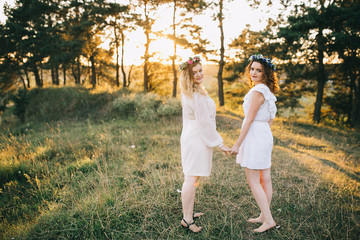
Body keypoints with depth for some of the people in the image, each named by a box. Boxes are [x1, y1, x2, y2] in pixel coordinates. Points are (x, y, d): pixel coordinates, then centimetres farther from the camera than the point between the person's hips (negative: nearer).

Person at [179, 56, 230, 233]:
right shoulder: (197, 95, -20)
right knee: (191, 179, -4)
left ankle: (188, 212, 31)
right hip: (197, 139, -11)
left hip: (190, 137, 11)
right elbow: (205, 123, -19)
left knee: (191, 178, 18)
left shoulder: (187, 93, 12)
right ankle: (187, 220, 5)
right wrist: (219, 143, -13)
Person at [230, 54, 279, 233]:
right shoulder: (268, 91, 12)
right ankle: (264, 216, 26)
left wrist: (237, 144, -14)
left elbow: (249, 119, -18)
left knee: (253, 181, 0)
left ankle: (268, 220, 6)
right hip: (265, 135, 10)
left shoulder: (257, 91, -18)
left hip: (254, 136, -10)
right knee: (265, 179, 14)